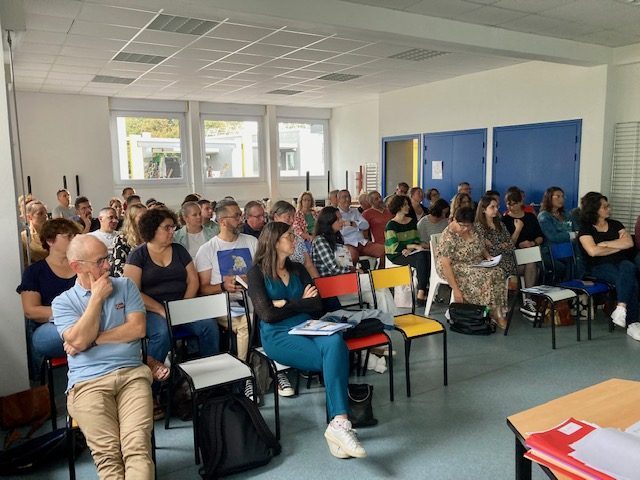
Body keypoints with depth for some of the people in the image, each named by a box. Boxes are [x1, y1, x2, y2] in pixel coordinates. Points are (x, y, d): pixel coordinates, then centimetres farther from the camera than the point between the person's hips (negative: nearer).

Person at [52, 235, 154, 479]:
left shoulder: (125, 286, 13)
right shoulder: (62, 302, 10)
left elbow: (138, 329, 2)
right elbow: (79, 340, -6)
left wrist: (93, 340, -1)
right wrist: (97, 297, -3)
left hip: (132, 373, 1)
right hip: (87, 381, 0)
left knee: (138, 447, -22)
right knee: (107, 453, -21)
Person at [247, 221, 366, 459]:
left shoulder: (298, 269, 17)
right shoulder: (257, 273, 2)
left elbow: (317, 304, 6)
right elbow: (267, 314, -9)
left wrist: (286, 303, -5)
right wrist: (301, 303, 0)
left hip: (307, 329, 4)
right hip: (277, 336, -4)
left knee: (335, 342, -31)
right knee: (335, 358, -27)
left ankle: (338, 422, -31)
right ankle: (339, 421, -19)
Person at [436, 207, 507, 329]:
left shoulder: (472, 229, -2)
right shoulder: (449, 237, -24)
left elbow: (480, 246, 17)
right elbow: (445, 265, -27)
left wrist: (488, 256, -3)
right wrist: (455, 289, -29)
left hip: (475, 265, 7)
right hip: (454, 268, -7)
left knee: (497, 272, -19)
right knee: (483, 277, -29)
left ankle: (498, 314, -15)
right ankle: (493, 314, -14)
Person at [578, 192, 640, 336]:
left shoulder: (615, 224, 19)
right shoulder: (585, 228, 4)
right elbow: (593, 251, -12)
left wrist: (605, 244, -5)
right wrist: (618, 246, 0)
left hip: (621, 262, 4)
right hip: (599, 267, -3)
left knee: (627, 267, -35)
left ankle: (621, 308, -41)